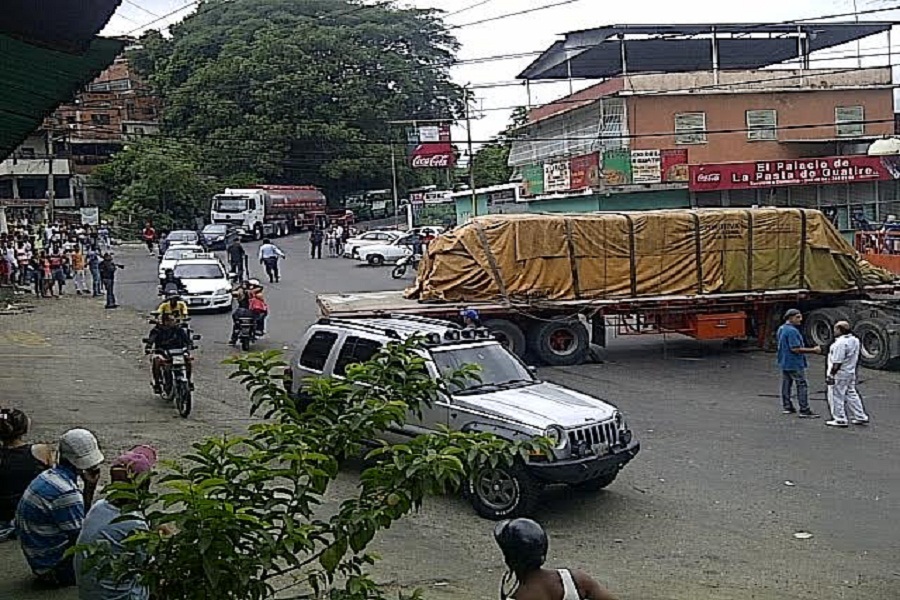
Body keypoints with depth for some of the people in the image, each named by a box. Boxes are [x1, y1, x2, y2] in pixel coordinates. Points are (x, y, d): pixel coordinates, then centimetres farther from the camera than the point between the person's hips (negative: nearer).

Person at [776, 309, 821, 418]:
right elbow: (795, 349, -25)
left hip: (784, 363, 10)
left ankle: (787, 407, 21)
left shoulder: (781, 329, 11)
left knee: (786, 384, 14)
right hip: (794, 363, -10)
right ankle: (804, 411, -7)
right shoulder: (792, 331, -21)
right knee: (802, 386, -6)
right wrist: (813, 350, -18)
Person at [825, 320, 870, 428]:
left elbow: (837, 362, -23)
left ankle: (840, 420, 6)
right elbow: (855, 358, 14)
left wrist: (831, 375, -19)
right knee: (851, 394, 18)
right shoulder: (855, 340, 6)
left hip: (839, 374, -9)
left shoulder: (840, 343, -23)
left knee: (837, 396, 1)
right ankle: (860, 417, 22)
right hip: (851, 372, 9)